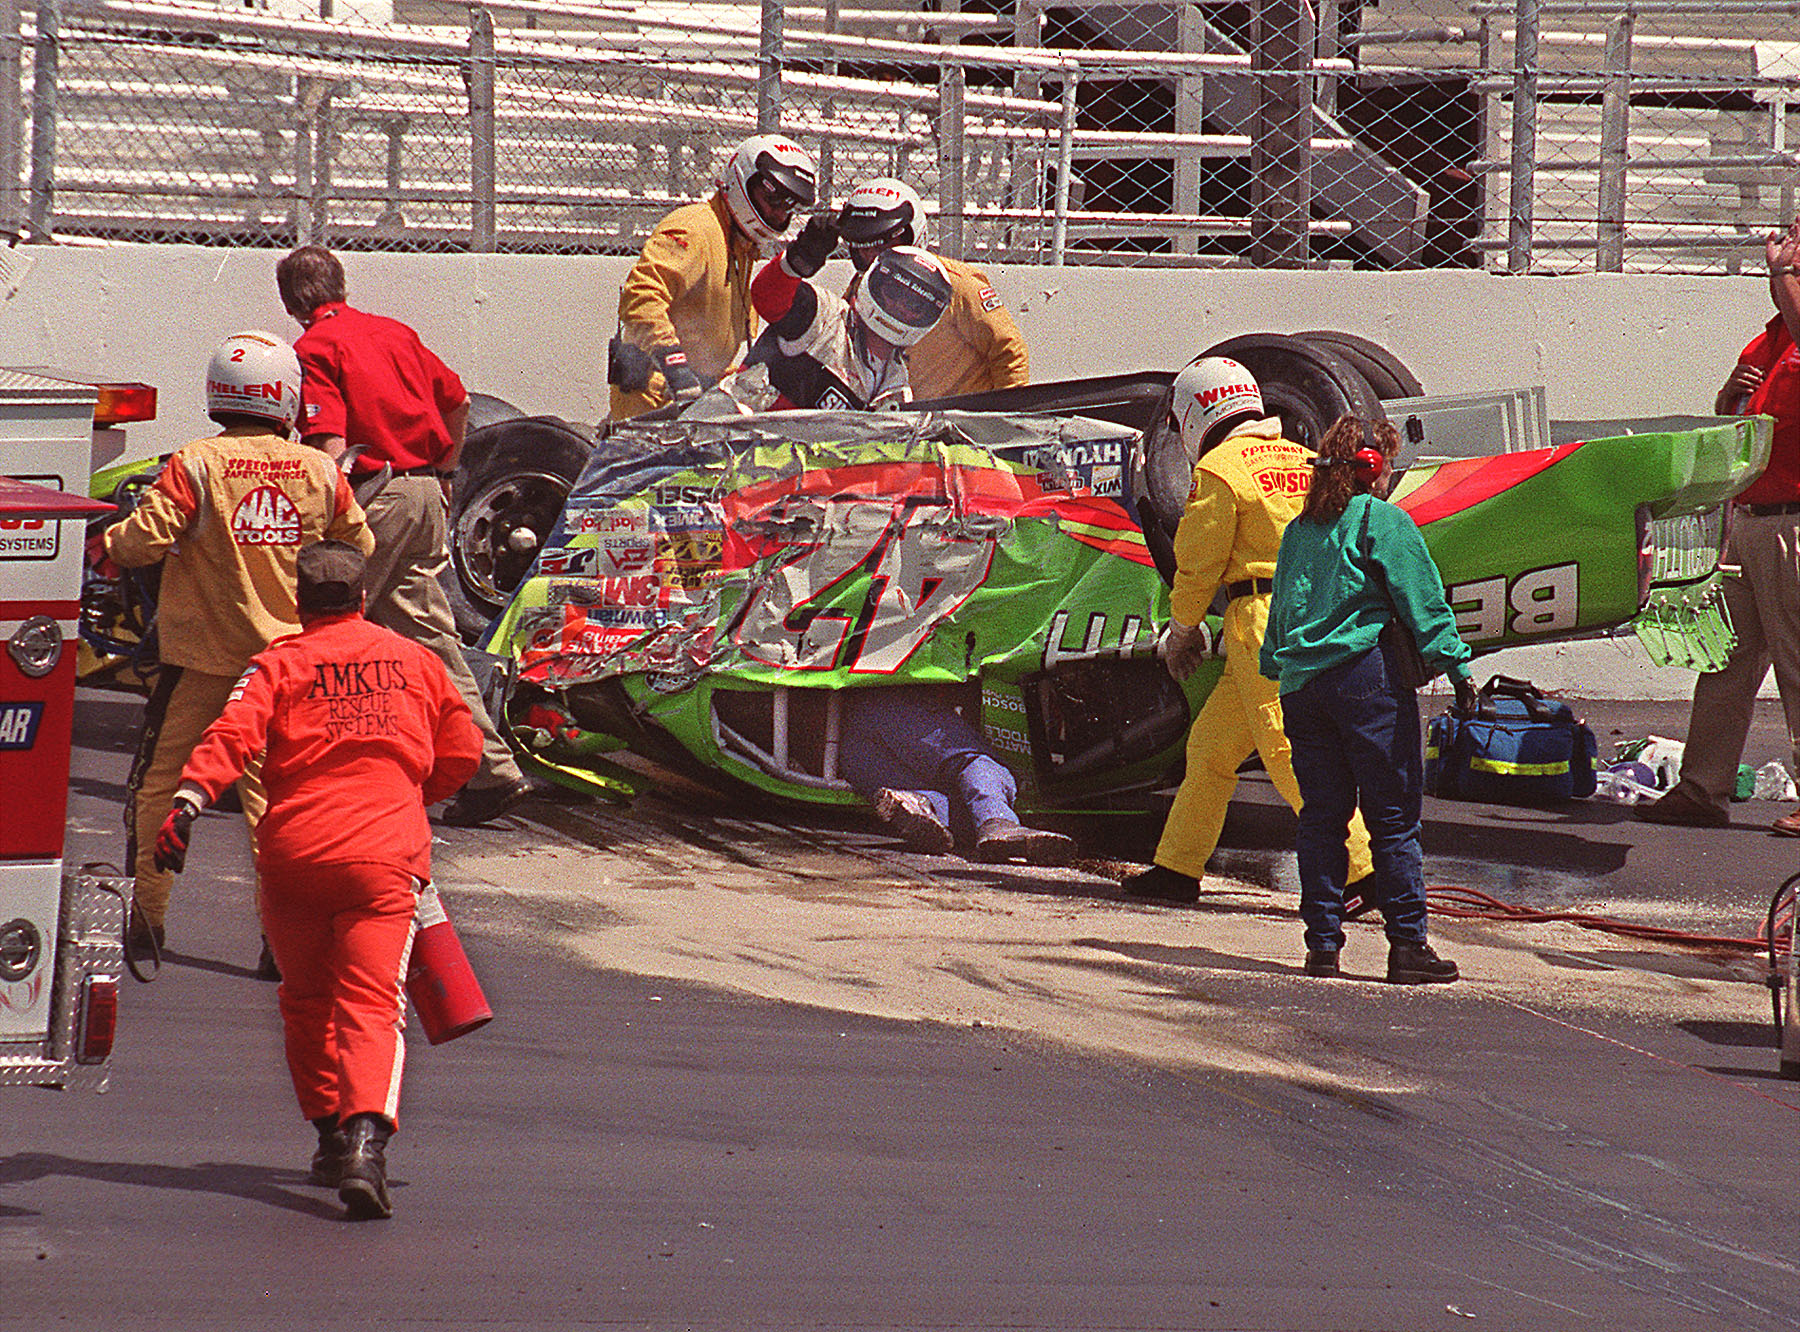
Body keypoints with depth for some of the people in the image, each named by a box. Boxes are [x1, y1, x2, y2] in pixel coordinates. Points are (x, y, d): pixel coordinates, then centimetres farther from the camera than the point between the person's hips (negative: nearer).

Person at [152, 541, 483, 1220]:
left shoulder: (279, 665, 6)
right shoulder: (415, 660, 14)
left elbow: (233, 735, -11)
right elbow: (461, 751, 21)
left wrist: (189, 799, -24)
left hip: (294, 852, 0)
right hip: (385, 857, 0)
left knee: (306, 1002, 19)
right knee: (372, 1006, -7)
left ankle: (329, 1132, 23)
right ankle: (364, 1140, -28)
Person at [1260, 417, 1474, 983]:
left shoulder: (1298, 531, 15)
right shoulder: (1382, 521, -4)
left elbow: (1280, 612, 23)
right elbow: (1422, 601, -7)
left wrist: (1277, 669, 32)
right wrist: (1455, 666, -5)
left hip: (1300, 679, 6)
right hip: (1365, 676, -6)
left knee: (1320, 815, 9)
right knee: (1395, 817, -3)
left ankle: (1322, 942, 6)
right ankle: (1407, 943, -5)